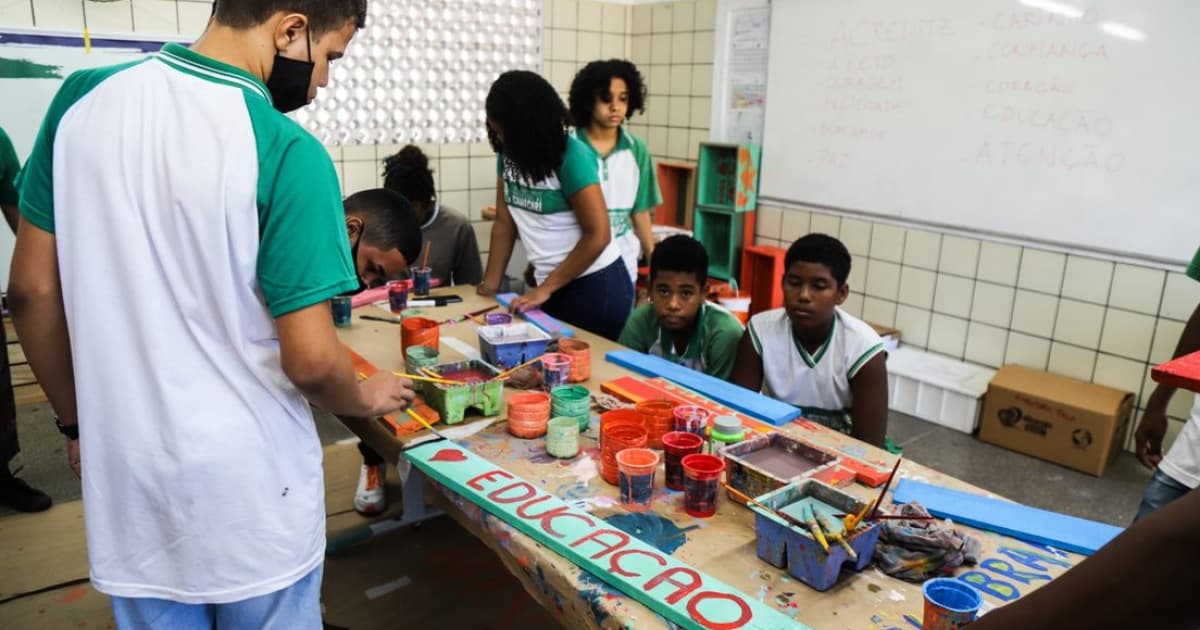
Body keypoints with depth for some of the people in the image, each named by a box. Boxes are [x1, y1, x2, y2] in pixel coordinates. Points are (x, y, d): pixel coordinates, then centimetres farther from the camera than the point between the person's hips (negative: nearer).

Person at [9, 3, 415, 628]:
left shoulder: (82, 98, -4)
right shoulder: (286, 151, -21)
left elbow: (32, 293, 2)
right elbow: (310, 359, -21)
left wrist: (77, 421, 15)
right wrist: (365, 399, 1)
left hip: (125, 472, 5)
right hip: (248, 488, -4)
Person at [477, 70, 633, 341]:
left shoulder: (571, 156, -18)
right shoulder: (508, 153, 0)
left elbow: (598, 236, -18)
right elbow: (504, 221, 7)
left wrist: (545, 289, -14)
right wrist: (491, 282, 0)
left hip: (595, 285, -6)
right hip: (551, 286, 6)